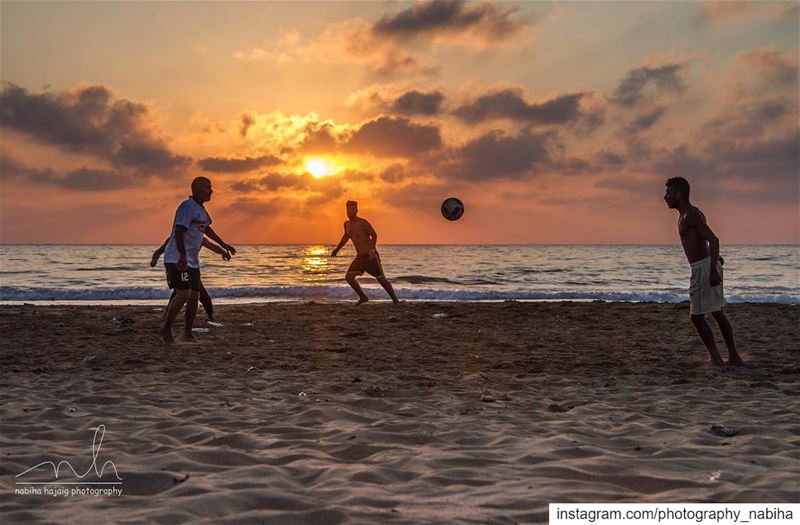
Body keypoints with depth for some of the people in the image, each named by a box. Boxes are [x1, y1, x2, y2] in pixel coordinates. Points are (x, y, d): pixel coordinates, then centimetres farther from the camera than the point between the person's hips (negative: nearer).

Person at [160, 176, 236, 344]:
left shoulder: (201, 209, 16)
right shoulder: (187, 207, -14)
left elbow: (206, 229, 35)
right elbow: (179, 231, -25)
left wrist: (223, 245, 41)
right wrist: (182, 256, -35)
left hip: (192, 261, 10)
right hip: (177, 259, -10)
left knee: (195, 296, 7)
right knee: (184, 294, -18)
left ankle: (188, 334, 15)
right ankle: (166, 328, -5)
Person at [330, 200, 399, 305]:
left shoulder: (362, 222, -14)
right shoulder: (347, 224, 9)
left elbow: (374, 235, -21)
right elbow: (346, 237, 29)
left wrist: (372, 250, -34)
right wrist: (337, 249, 36)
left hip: (371, 256, -7)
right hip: (360, 257, 7)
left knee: (381, 280, -4)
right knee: (349, 277, -8)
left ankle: (395, 300, 11)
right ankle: (363, 297, 8)